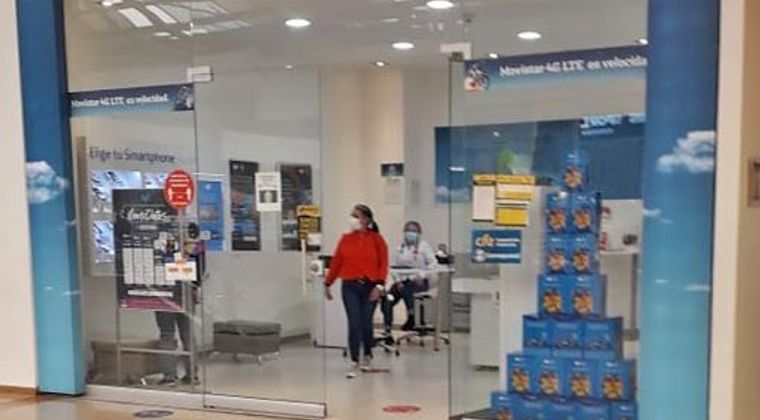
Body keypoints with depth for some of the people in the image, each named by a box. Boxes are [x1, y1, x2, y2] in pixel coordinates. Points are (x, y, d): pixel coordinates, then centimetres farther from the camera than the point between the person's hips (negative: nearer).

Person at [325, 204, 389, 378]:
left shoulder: (376, 239, -2)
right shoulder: (346, 239, 5)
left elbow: (383, 263, -4)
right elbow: (336, 262, 7)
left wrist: (380, 285, -13)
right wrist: (328, 284, 8)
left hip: (370, 286, -1)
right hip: (350, 286, 1)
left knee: (366, 323, 9)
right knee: (354, 324, -4)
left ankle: (367, 357, 32)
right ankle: (354, 363, 2)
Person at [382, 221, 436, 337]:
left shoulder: (424, 246, 1)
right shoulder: (400, 248, 12)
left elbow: (433, 263, -8)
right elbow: (395, 267, 10)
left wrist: (422, 274, -24)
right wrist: (398, 280, -8)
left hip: (419, 281, -4)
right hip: (402, 281, 4)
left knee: (405, 290, -37)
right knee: (387, 301, -18)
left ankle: (411, 318, -19)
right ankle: (387, 333, -11)